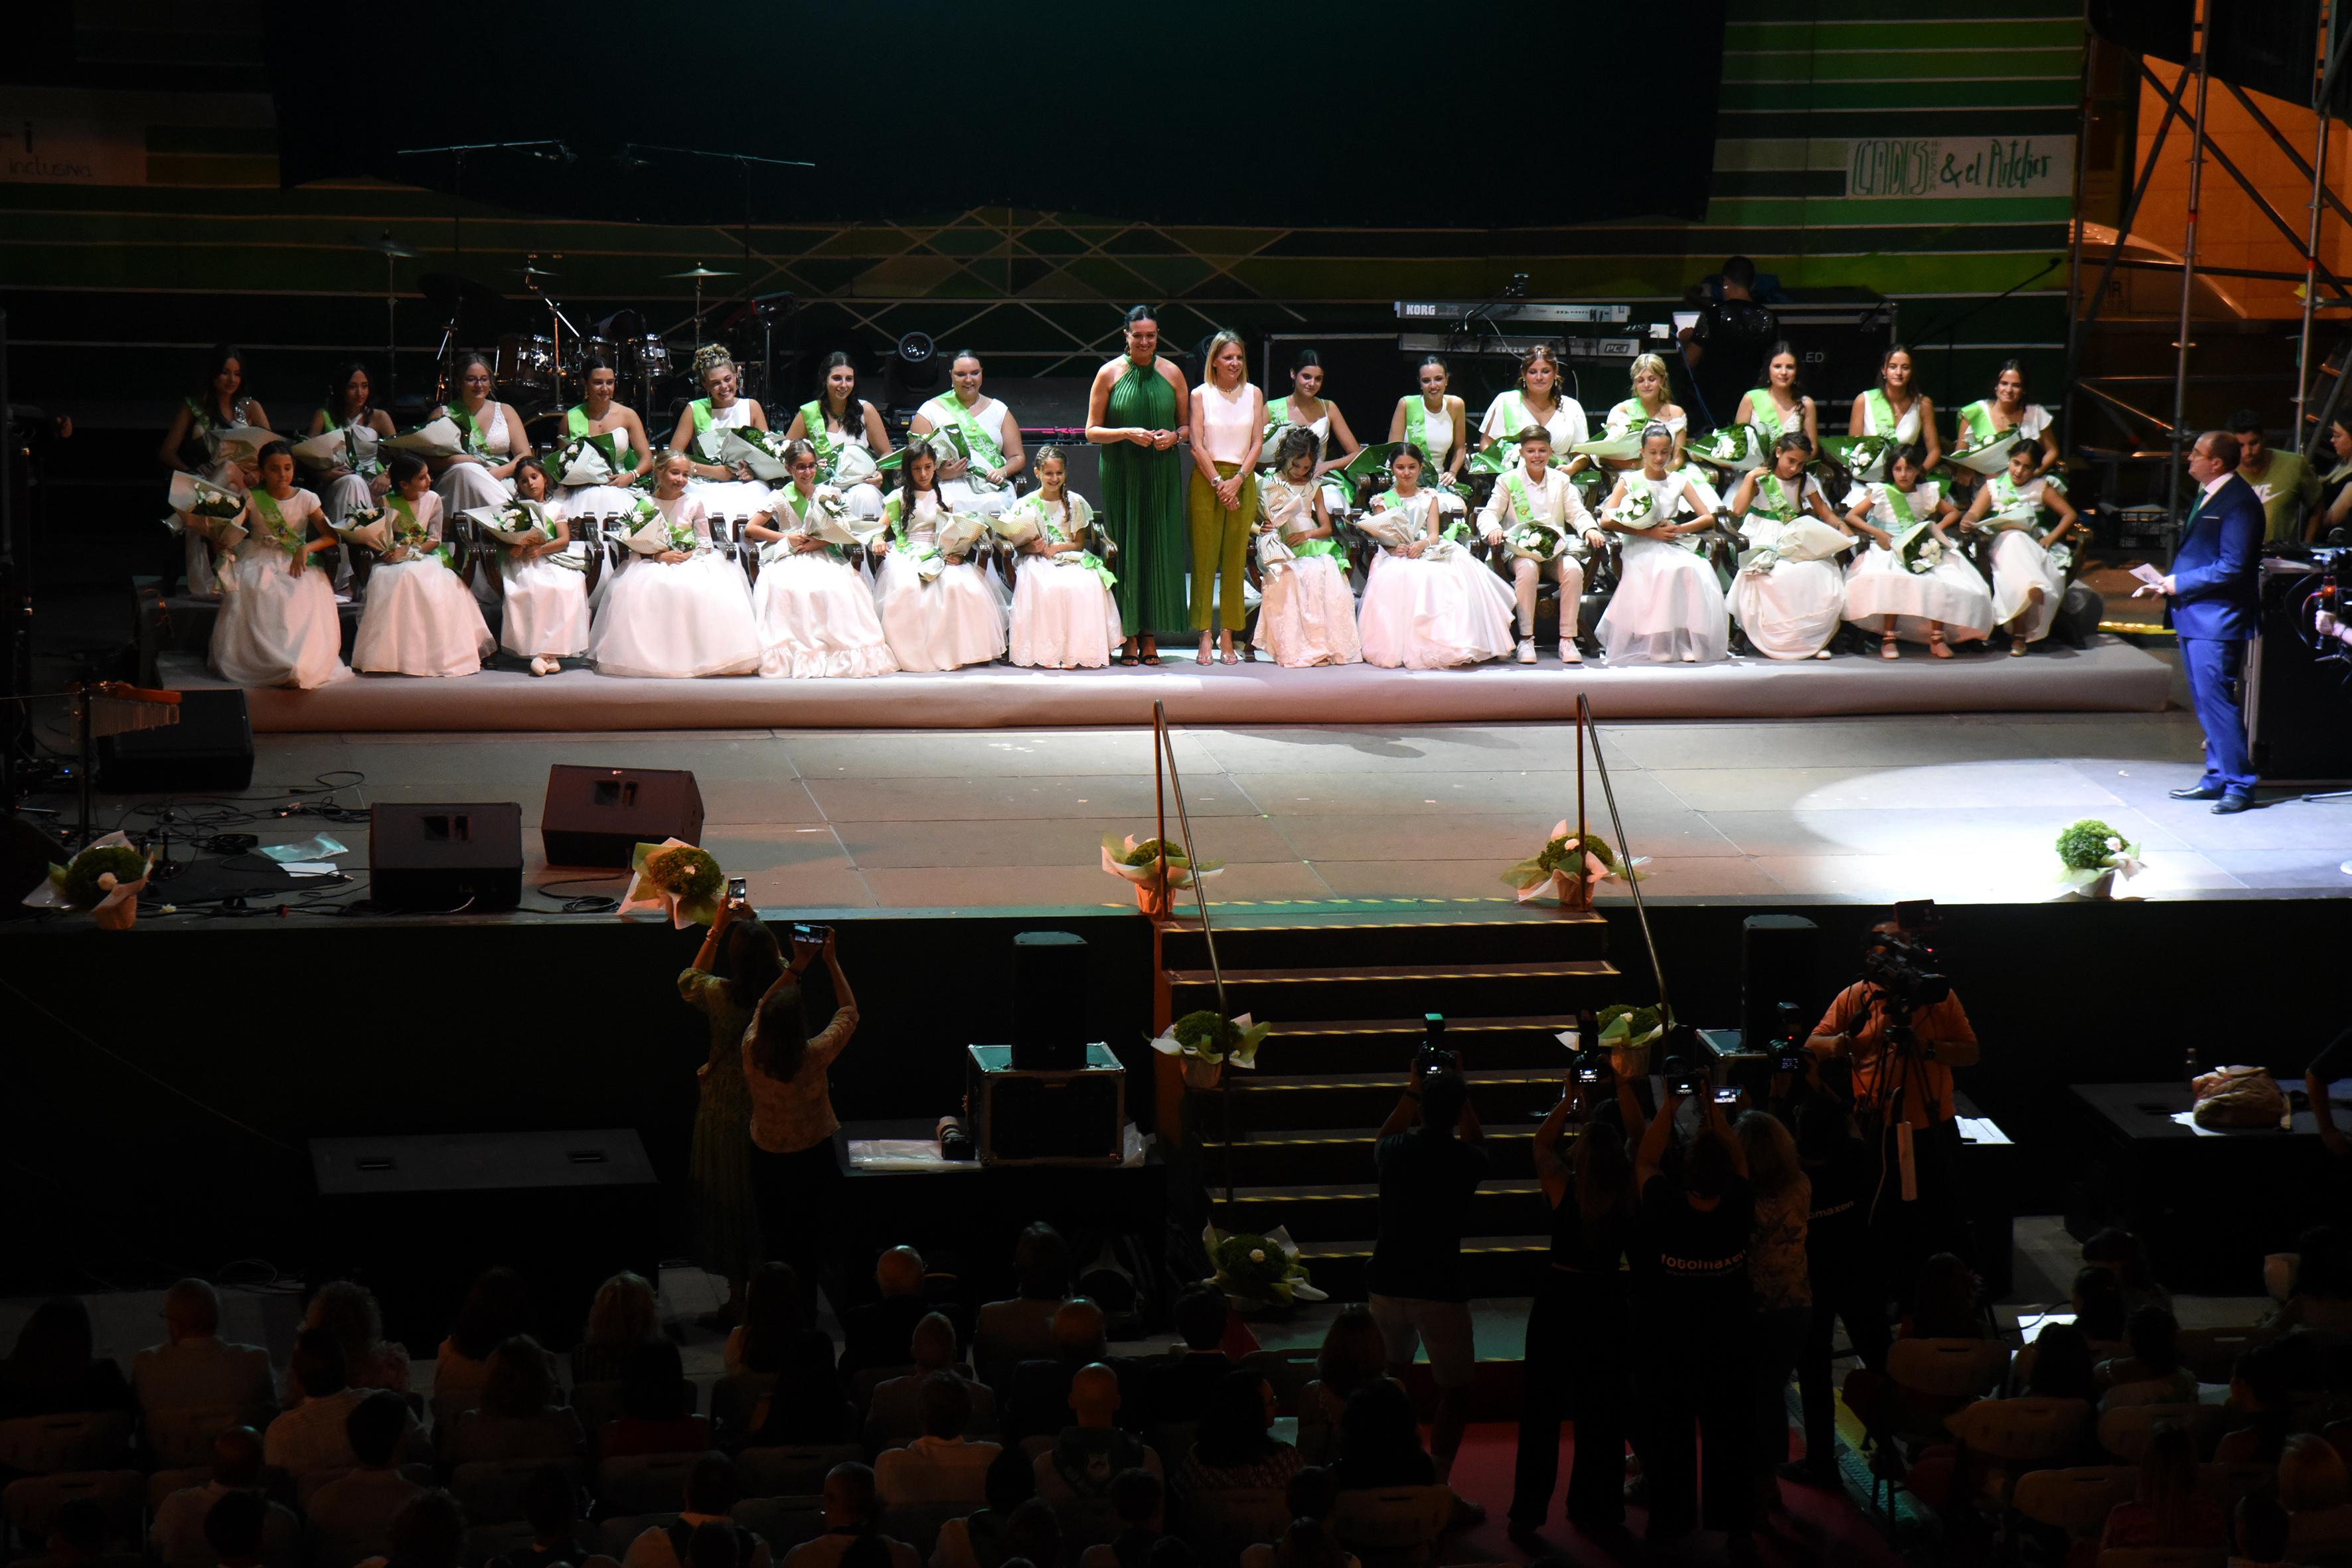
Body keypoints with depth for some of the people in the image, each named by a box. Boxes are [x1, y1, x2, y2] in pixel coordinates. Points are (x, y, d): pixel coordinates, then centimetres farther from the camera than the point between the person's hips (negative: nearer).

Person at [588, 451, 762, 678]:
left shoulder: (693, 504, 5)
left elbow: (706, 545, 6)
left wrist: (689, 556, -13)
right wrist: (660, 556, -15)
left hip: (691, 564, 0)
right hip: (654, 566, 0)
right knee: (634, 590, -30)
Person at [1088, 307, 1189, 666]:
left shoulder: (1171, 373, 6)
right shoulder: (1109, 374, 1)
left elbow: (1188, 426, 13)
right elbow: (1092, 431, 0)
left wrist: (1174, 436, -9)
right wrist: (1127, 433, -15)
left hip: (1162, 475, 2)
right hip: (1121, 475, -2)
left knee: (1159, 549, 0)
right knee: (1125, 550, -2)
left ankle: (1151, 635, 7)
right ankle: (1129, 635, 4)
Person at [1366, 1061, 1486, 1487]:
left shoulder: (1396, 1151, -3)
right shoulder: (1466, 1160, -7)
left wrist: (1412, 1088, 30)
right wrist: (1459, 1087, 24)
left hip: (1388, 1284, 3)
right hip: (1441, 1288, -3)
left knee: (1390, 1376, 25)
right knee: (1455, 1388, 9)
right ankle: (1437, 1480, 1)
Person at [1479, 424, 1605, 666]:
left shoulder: (1561, 481, 17)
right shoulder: (1509, 481, 10)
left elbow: (1577, 513, 9)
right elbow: (1488, 514, 3)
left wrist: (1590, 529, -14)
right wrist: (1494, 529, -21)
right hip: (1521, 550, -2)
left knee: (1574, 570, -31)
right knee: (1527, 569, -38)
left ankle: (1567, 639, -26)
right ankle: (1526, 639, -32)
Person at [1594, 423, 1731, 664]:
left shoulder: (1679, 481, 13)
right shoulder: (1629, 481, 5)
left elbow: (1708, 518, 10)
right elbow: (1606, 520, -9)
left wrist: (1677, 529, -9)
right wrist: (1648, 533, -14)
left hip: (1673, 545, 3)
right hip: (1641, 549, -3)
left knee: (1694, 569, -32)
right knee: (1666, 571, -36)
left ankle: (1685, 641, -26)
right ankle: (1656, 645, -29)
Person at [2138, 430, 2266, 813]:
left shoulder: (2239, 503, -17)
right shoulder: (2207, 494, 15)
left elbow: (2231, 568, -22)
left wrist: (2178, 583, -16)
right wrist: (2163, 583, 8)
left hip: (2217, 620, -10)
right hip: (2192, 615, 10)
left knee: (2215, 698, -10)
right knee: (2205, 701, 14)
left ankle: (2240, 785, -4)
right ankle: (2216, 778, 22)